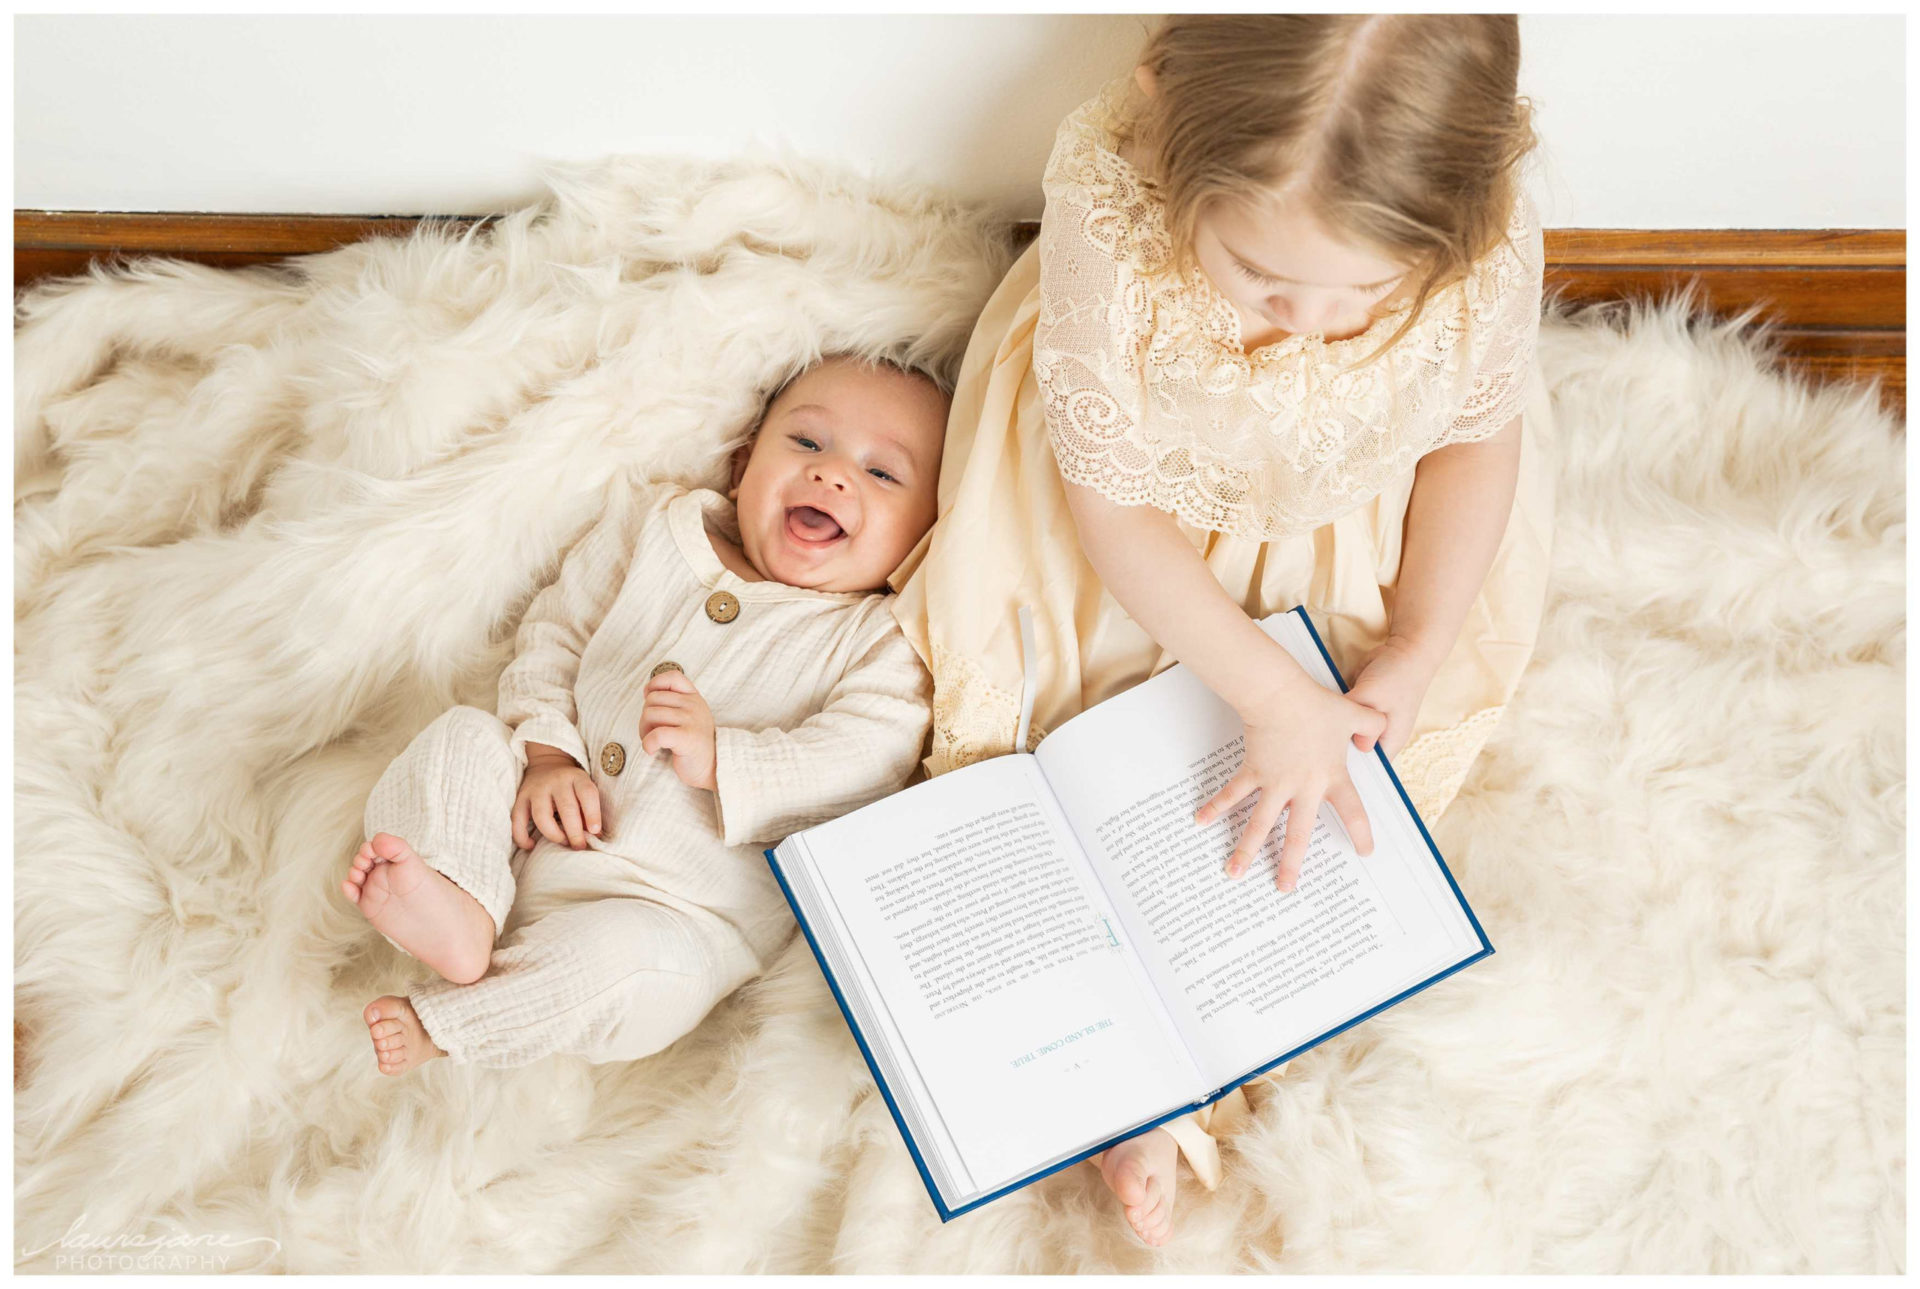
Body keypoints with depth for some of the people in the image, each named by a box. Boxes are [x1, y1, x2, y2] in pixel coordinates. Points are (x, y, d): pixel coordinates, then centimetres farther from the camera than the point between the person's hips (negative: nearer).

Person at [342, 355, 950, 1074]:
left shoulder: (880, 641, -2)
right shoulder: (658, 528, 9)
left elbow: (870, 761, -15)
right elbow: (555, 631, 9)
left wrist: (719, 757, -27)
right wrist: (548, 753, -8)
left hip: (679, 904, -4)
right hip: (539, 834, 4)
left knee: (630, 956, -34)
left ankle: (439, 1024, -16)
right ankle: (459, 907, -33)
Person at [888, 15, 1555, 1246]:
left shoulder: (1490, 237, -33)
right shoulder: (1110, 219, -39)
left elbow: (1478, 434, -9)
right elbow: (1112, 504, -26)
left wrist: (1416, 653, -15)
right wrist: (1273, 696, -26)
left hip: (1358, 526, 2)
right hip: (1143, 539, -1)